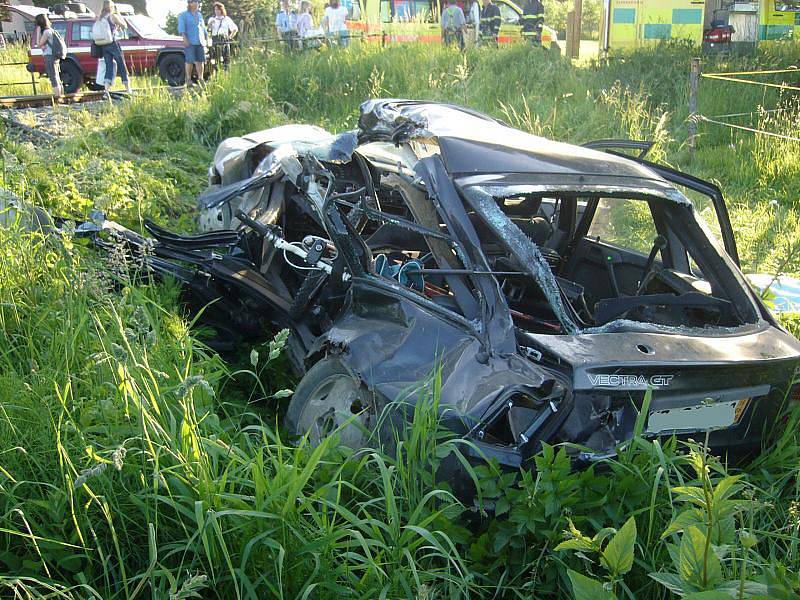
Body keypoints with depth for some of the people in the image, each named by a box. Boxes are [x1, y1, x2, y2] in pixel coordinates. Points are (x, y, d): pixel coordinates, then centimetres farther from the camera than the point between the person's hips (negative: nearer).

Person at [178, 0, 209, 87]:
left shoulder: (199, 15, 22)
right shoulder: (183, 15, 5)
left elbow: (203, 28, 26)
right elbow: (181, 27, -6)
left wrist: (207, 39, 17)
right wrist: (184, 38, -19)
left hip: (200, 42, 5)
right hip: (190, 42, -5)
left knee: (200, 61, 0)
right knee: (190, 61, -7)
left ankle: (200, 79, 4)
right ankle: (188, 79, -1)